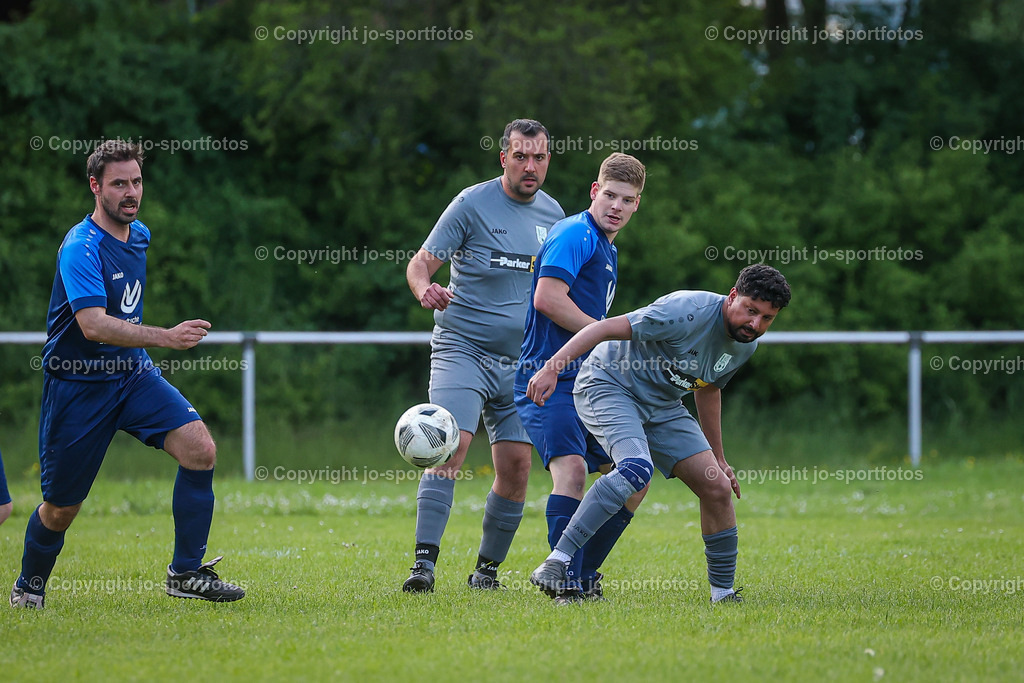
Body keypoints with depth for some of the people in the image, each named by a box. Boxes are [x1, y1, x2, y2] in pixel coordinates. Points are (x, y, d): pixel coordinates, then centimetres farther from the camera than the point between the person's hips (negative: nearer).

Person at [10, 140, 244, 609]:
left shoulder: (139, 235, 5)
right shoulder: (80, 248, -20)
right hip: (77, 384, -6)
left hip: (133, 373, 6)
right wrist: (165, 337, -41)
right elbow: (93, 324, -33)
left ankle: (186, 573, -9)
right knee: (61, 507, 3)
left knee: (199, 448, -16)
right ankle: (29, 586, 31)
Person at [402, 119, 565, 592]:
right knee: (451, 446, -20)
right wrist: (425, 290, -29)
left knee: (516, 465, -1)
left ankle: (487, 569, 13)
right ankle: (424, 563, -21)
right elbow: (421, 262, -6)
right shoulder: (473, 203, -5)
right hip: (462, 348, -5)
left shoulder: (553, 213, 11)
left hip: (520, 361, 5)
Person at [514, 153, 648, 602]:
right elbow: (547, 298, -20)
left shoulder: (607, 247, 23)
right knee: (571, 467, -27)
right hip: (551, 379, -10)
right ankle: (566, 582, -27)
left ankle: (583, 573, 18)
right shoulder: (575, 233, -8)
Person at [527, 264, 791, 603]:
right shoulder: (690, 311, -28)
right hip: (608, 384, -8)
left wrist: (718, 458, 24)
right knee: (637, 467, -34)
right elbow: (607, 328, -27)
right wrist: (552, 367, -34)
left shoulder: (746, 344, -1)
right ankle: (555, 562, -34)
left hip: (662, 406, 8)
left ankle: (723, 593, 13)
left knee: (718, 489, -1)